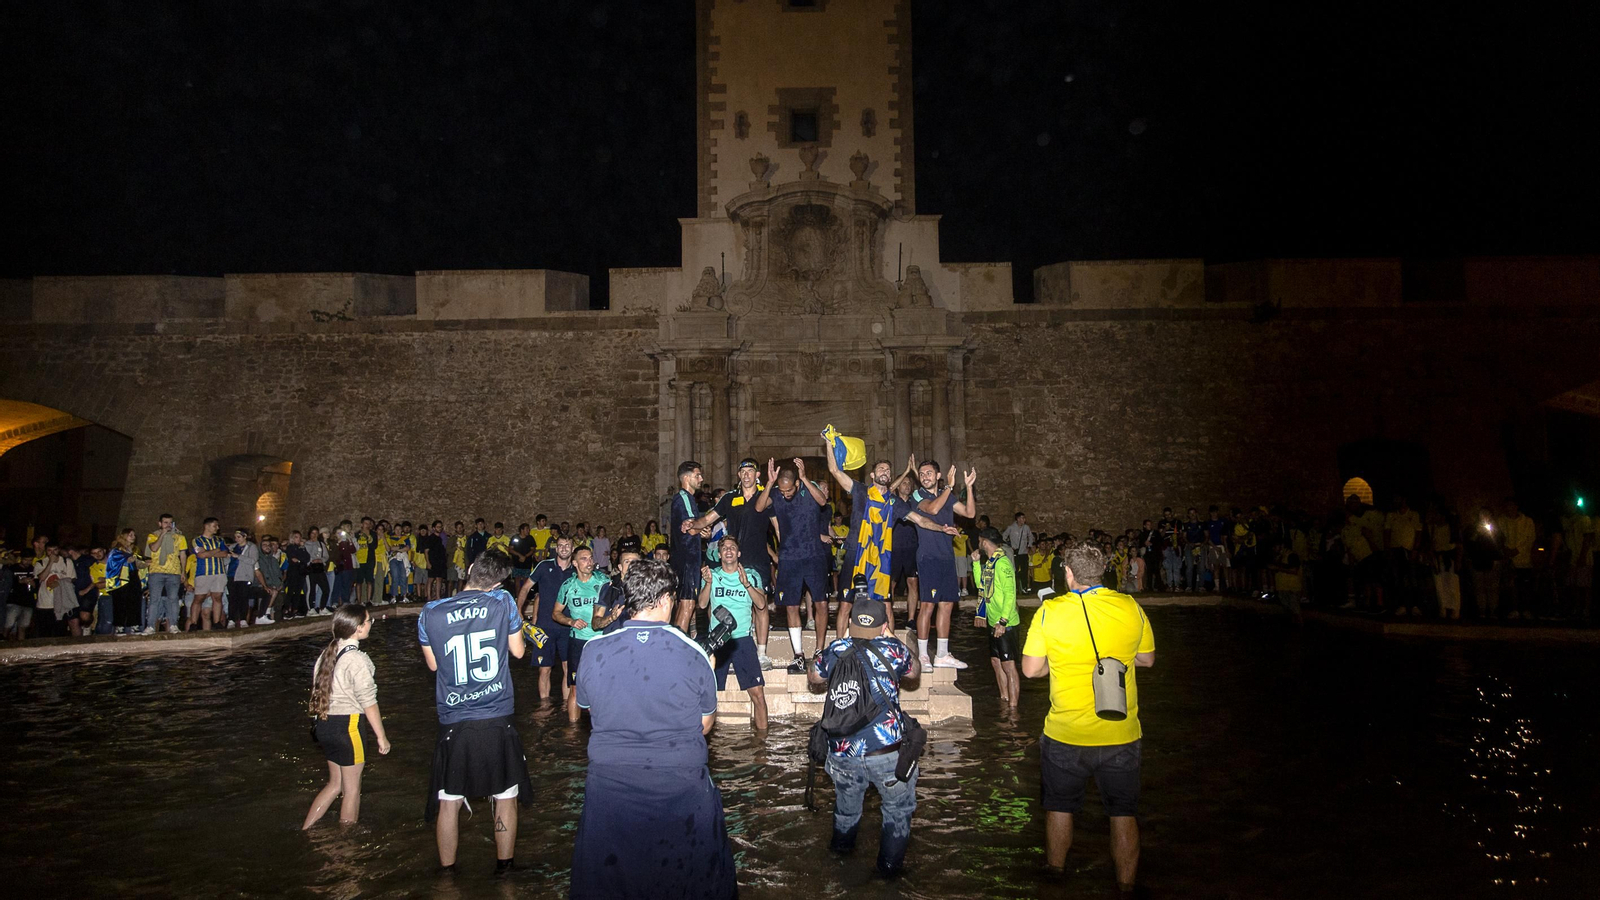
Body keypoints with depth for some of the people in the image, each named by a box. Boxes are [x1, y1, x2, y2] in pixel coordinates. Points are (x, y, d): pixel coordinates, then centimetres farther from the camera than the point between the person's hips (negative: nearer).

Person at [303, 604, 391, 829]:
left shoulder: (327, 652, 6)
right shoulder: (357, 659, -19)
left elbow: (318, 689, 12)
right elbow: (368, 702, -18)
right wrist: (381, 737, -11)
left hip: (325, 724, 8)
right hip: (347, 726, -8)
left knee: (336, 783, 21)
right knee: (352, 788, 9)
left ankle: (305, 830, 22)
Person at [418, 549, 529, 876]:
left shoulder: (430, 613, -4)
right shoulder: (502, 602, -8)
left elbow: (433, 664, 11)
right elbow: (518, 650, 5)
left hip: (453, 723, 1)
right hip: (498, 720, -1)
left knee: (448, 801, 15)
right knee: (506, 797, 16)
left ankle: (447, 872, 27)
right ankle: (504, 867, 28)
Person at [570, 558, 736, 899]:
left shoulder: (593, 651, -9)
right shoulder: (693, 654, -13)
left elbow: (589, 709, 8)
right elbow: (705, 724, -1)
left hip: (609, 785, 1)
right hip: (682, 790, -1)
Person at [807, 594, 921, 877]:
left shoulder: (835, 651, -1)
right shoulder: (892, 649, -7)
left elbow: (813, 679, 19)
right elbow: (914, 674, 15)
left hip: (842, 752, 4)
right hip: (886, 751, -3)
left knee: (847, 799, 30)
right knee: (898, 806, 20)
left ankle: (841, 843, 52)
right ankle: (890, 863, 28)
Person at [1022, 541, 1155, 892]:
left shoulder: (1050, 610, -12)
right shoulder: (1130, 607, -8)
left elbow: (1031, 668, -8)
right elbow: (1147, 658, 5)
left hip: (1065, 735, 0)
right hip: (1120, 733, 1)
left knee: (1060, 807, 20)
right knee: (1123, 812, 17)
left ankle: (1056, 875, 36)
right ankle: (1126, 884, 27)